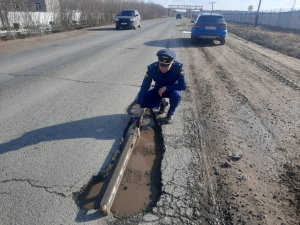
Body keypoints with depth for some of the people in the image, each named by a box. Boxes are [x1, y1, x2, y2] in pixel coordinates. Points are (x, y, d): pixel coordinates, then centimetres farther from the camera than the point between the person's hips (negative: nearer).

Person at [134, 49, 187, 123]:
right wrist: (138, 106, -30)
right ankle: (162, 103, 11)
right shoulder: (152, 68, -27)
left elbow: (183, 85, -25)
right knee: (143, 101, -19)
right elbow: (144, 87, -25)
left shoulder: (178, 67, -30)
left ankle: (170, 113, -5)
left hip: (173, 89, -1)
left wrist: (166, 88, -33)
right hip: (159, 89, 2)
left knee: (177, 95, -37)